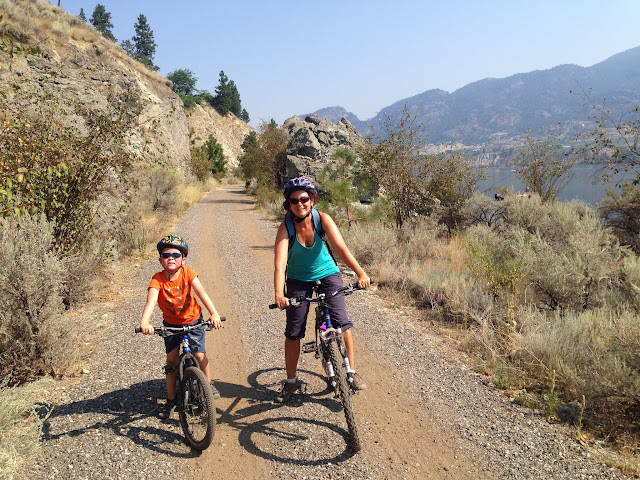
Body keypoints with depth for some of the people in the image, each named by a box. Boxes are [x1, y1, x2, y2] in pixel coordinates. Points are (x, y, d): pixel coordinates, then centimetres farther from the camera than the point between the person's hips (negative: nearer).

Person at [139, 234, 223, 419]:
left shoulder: (187, 272, -20)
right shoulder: (157, 279, -22)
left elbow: (201, 292, -29)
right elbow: (151, 301, -35)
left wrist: (213, 313, -42)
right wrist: (145, 322, -53)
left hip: (193, 320, 0)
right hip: (171, 323, 1)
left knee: (199, 354, -8)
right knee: (172, 358, -2)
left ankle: (208, 385, 21)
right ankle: (171, 400, 16)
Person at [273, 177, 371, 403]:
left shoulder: (322, 219, -20)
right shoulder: (285, 228, -22)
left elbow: (340, 247, -32)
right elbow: (280, 263, -32)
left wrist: (360, 273, -45)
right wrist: (279, 294, -47)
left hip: (327, 273, 0)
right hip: (298, 279, 0)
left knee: (341, 322, -14)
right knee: (293, 332, 0)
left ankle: (351, 371, 7)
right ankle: (291, 381, 20)